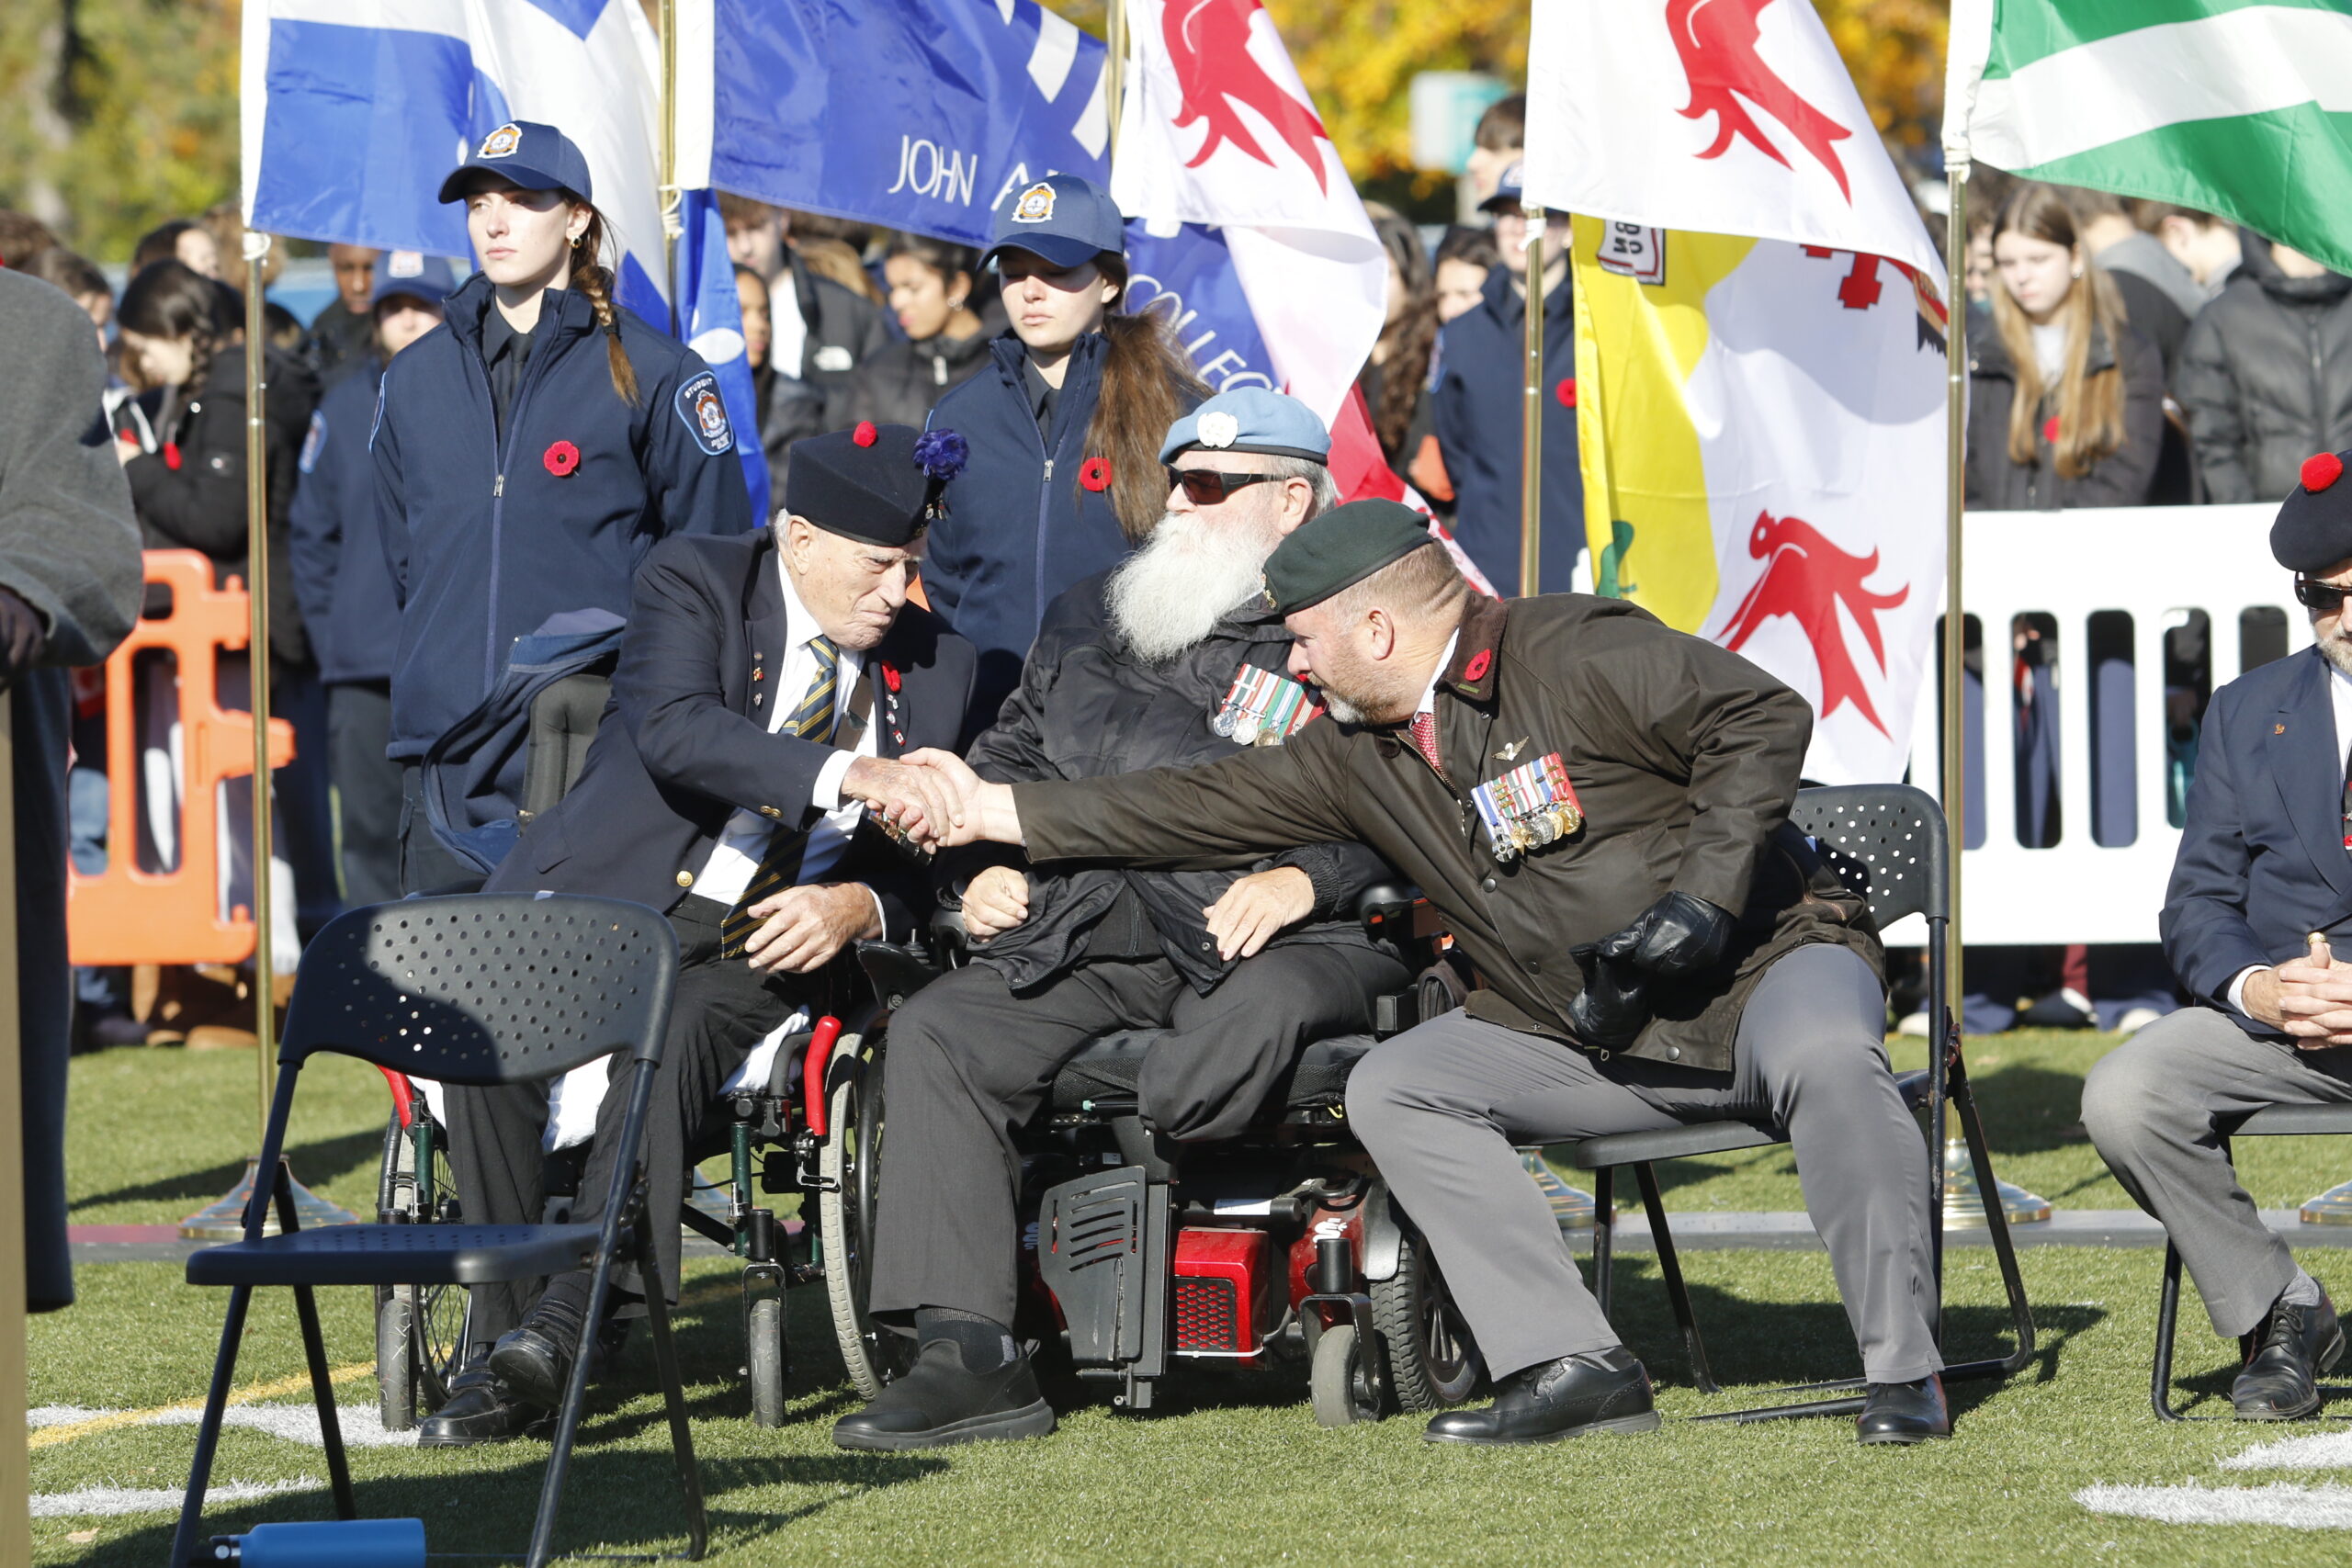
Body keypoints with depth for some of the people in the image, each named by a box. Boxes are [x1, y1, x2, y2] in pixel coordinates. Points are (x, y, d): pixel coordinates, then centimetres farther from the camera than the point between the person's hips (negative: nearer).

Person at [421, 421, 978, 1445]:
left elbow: (918, 861, 14)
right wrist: (846, 774, -32)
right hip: (609, 900, -1)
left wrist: (857, 904, -11)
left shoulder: (934, 668, 11)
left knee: (672, 1045, -33)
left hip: (760, 945, 1)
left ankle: (559, 1326, -37)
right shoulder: (694, 582, -1)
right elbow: (674, 730, -21)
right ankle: (501, 1339, -23)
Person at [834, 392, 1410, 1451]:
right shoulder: (1092, 620, 26)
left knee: (1257, 1018, -40)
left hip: (1280, 936, -4)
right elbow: (1009, 758, 32)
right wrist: (983, 867, 13)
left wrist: (1306, 879, -20)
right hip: (1097, 938, 5)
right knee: (937, 1031, -20)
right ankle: (967, 1355, -26)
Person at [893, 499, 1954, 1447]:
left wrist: (1700, 900, -24)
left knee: (1826, 1055, -39)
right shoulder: (1360, 755, 8)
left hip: (1765, 964, -7)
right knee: (1391, 1087, -9)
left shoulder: (1577, 653, -13)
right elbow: (1202, 806, 13)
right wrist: (991, 811, 13)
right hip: (1595, 1041, 7)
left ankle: (1901, 1376, -30)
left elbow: (1763, 719, -17)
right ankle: (1571, 1369, -18)